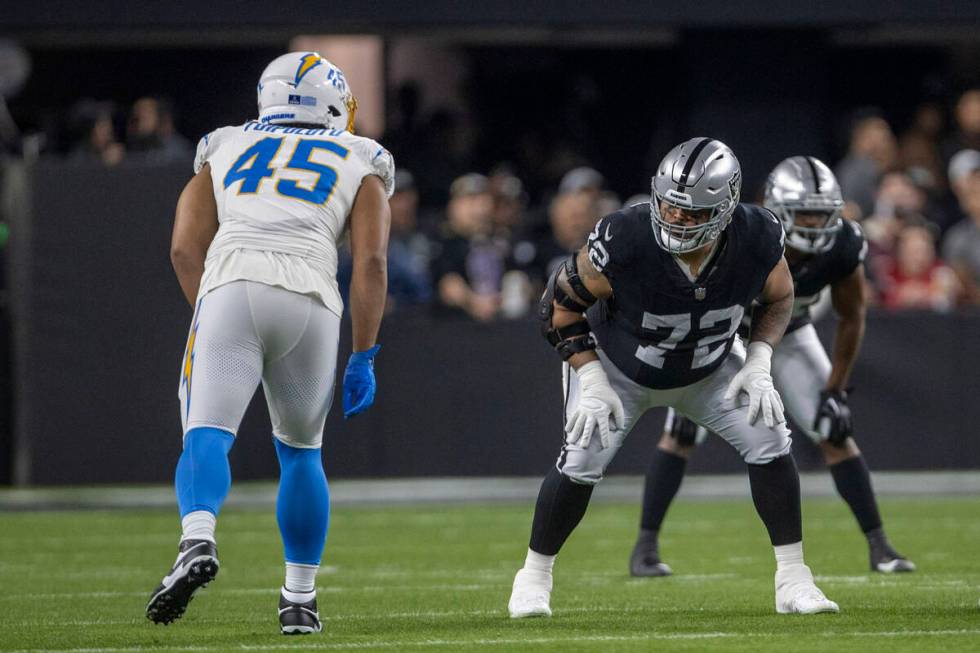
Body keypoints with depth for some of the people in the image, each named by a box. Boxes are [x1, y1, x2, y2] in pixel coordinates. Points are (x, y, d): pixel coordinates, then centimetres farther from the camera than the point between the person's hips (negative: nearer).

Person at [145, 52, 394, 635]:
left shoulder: (224, 151, 27)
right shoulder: (359, 164, 22)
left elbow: (185, 248, 17)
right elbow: (371, 262, 10)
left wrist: (214, 319, 26)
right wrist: (364, 358, 10)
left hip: (229, 289, 0)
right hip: (310, 301, 0)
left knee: (206, 434, -11)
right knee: (300, 452, 19)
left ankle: (198, 541, -41)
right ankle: (300, 598, 21)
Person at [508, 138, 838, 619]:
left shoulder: (757, 240, -29)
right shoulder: (625, 242, -38)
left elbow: (778, 298, -4)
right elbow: (562, 302, -19)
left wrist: (758, 364, -17)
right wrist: (592, 382, -23)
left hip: (709, 370, 3)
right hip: (618, 367, -3)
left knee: (769, 443, -11)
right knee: (583, 458, -16)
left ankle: (793, 580, 1)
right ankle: (534, 576, 8)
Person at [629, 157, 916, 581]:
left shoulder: (842, 249, -27)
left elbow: (851, 319, -8)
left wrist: (835, 392, -8)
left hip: (788, 338, 3)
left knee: (835, 432, -6)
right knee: (682, 432, -14)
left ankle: (879, 546, 0)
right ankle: (645, 546, -5)